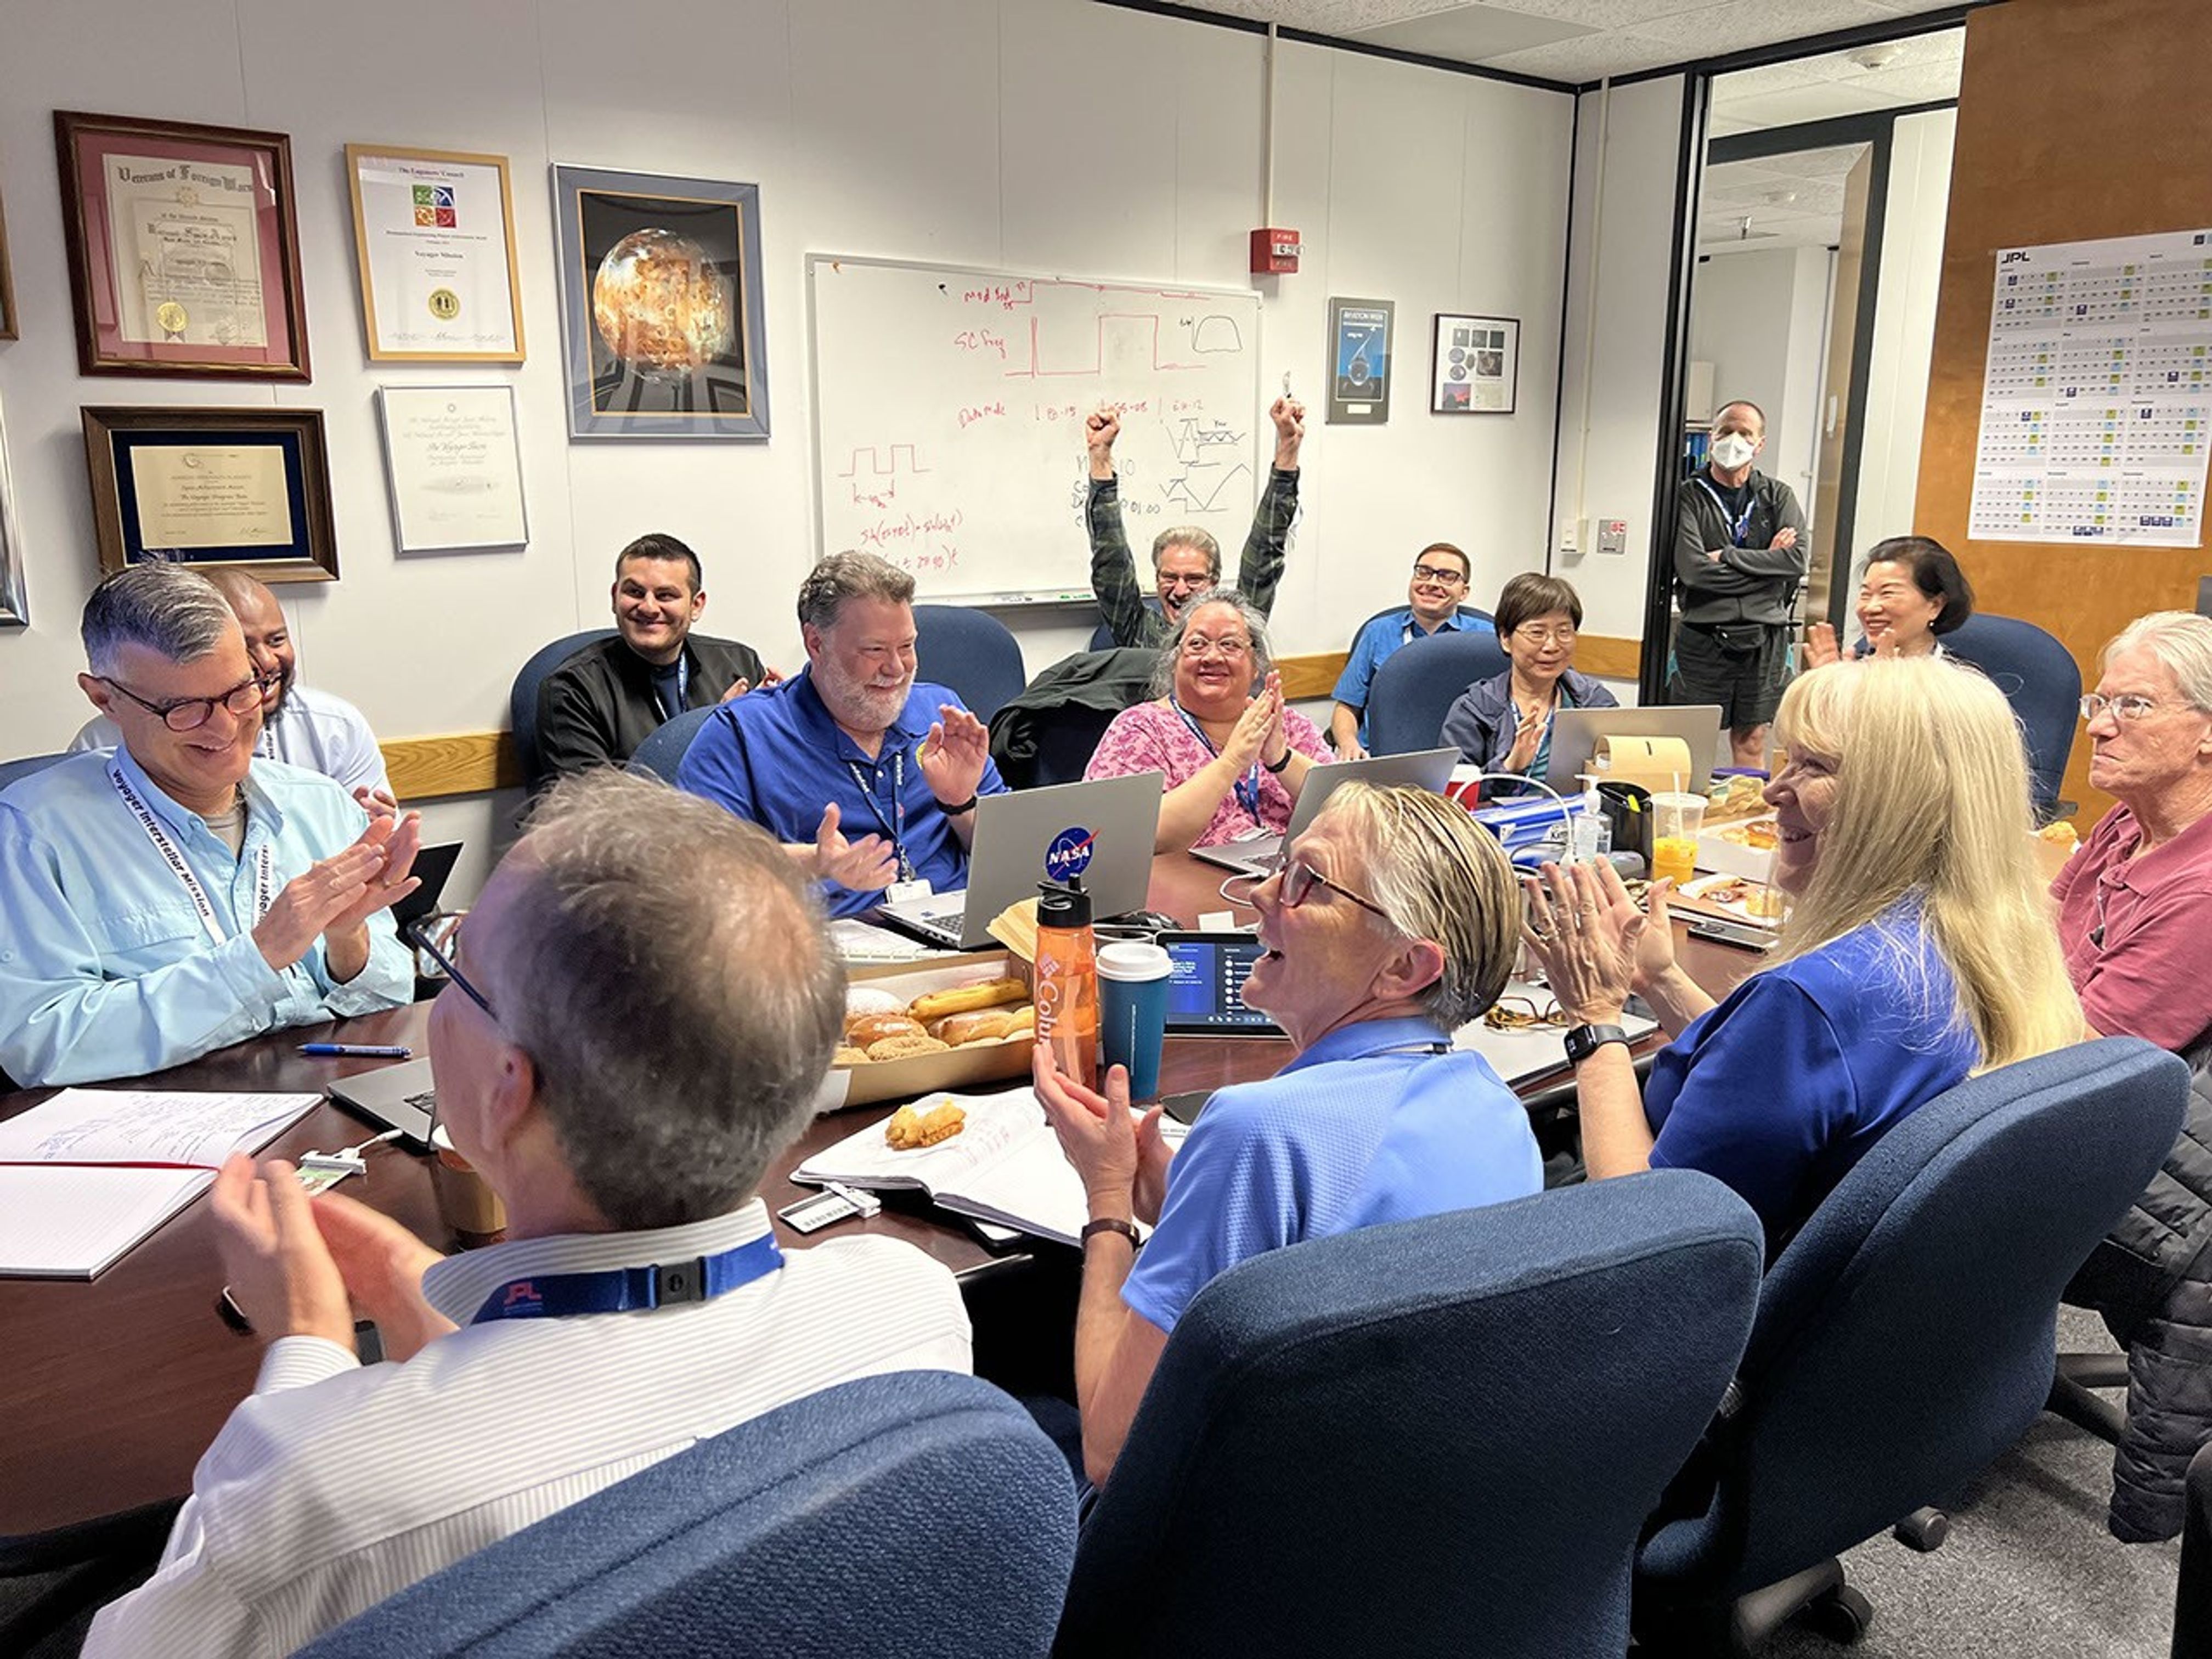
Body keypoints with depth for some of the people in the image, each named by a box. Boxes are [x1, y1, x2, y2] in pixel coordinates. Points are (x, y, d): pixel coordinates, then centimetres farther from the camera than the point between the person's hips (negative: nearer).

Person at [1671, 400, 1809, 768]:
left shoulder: (1777, 497, 10)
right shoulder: (1689, 497, 0)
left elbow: (1796, 561, -5)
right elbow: (1692, 569, -14)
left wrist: (1728, 557, -10)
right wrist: (1766, 562, -7)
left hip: (1764, 639, 3)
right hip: (1703, 638, -3)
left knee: (1752, 743, 10)